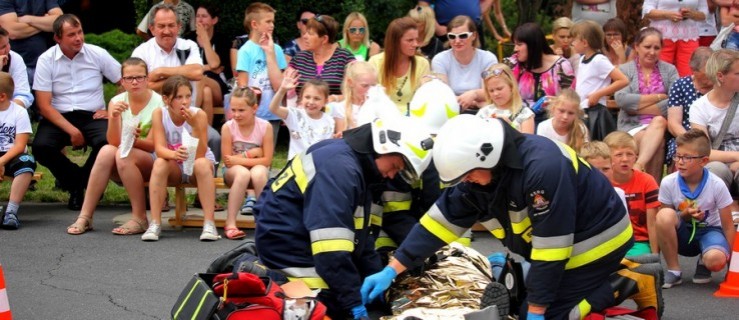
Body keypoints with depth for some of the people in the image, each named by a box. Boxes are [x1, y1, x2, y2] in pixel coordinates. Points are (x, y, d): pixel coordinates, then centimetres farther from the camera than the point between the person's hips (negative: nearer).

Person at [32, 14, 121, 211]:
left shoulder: (97, 54, 0)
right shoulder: (46, 60, -2)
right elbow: (44, 105, -7)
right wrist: (72, 131, -17)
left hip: (92, 116, 0)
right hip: (59, 118, 0)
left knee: (108, 142, -33)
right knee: (41, 146, -30)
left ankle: (81, 182, -1)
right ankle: (75, 183, 0)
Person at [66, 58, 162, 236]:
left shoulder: (158, 103, -10)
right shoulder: (117, 102, 1)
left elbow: (153, 145, -14)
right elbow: (114, 142, -10)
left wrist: (135, 140, -33)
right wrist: (114, 118, -27)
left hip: (152, 163, -3)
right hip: (122, 171, 3)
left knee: (124, 154, -32)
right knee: (107, 151, -28)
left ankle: (140, 219, -25)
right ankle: (85, 217, -27)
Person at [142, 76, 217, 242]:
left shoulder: (198, 115, -19)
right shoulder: (159, 114, -15)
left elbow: (199, 155, -26)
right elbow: (159, 149, -24)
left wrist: (195, 126, -39)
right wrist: (174, 154, -46)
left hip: (195, 167, -1)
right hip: (174, 168, 1)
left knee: (202, 164, -34)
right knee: (160, 163, -31)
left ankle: (209, 223, -35)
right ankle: (155, 223, -30)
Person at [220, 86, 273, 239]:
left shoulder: (265, 127, -12)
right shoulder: (228, 127, -11)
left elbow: (266, 160, -13)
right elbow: (227, 161, -9)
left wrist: (238, 159, -18)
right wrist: (249, 154, -16)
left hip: (258, 168, 0)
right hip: (233, 171, 0)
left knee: (259, 172, -36)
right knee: (242, 173, -36)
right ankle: (230, 223, -33)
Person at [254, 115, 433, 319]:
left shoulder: (357, 165, 10)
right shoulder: (339, 167, -23)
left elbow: (359, 234, 15)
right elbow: (331, 248, -28)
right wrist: (354, 302, -27)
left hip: (301, 244, 10)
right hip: (287, 247, -10)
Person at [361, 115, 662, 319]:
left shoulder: (543, 167, -34)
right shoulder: (481, 169, -8)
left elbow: (550, 246, -30)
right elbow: (443, 218, -2)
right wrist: (392, 270, -7)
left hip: (597, 238, -9)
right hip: (559, 242, 9)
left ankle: (625, 285, -2)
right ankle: (615, 277, 14)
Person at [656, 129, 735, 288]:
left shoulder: (717, 185, -17)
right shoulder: (668, 183, -14)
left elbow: (728, 226, -9)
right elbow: (665, 223, -1)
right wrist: (684, 215, -22)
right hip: (682, 234, 2)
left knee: (716, 259, -37)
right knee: (664, 215, -32)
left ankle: (703, 263, 5)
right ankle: (673, 270, -14)